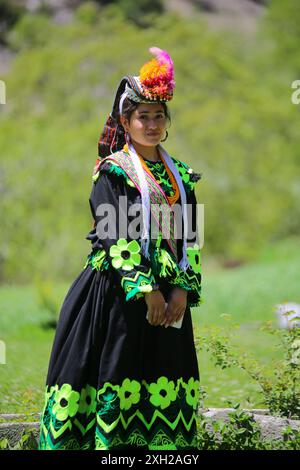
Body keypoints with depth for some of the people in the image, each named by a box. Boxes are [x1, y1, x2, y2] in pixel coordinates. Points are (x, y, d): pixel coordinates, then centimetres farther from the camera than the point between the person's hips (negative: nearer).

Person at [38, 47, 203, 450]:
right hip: (119, 292, -5)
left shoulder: (180, 175, 13)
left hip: (169, 296, 5)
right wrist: (147, 291, -18)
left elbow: (189, 238, 8)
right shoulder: (113, 171, -3)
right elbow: (118, 236, -12)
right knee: (117, 376, -5)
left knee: (165, 381, 4)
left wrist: (182, 289, -6)